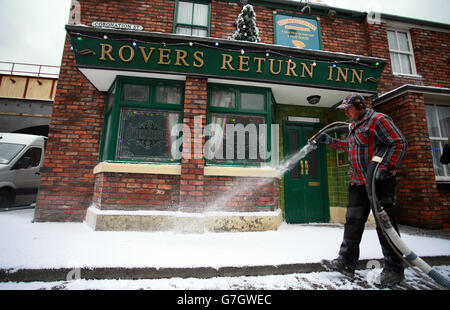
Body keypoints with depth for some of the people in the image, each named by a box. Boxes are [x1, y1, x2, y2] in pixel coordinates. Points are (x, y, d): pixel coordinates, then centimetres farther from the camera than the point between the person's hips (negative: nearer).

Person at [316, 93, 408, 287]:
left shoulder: (378, 120, -7)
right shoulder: (354, 126, 19)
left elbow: (399, 143, -14)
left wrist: (384, 168, -22)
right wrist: (330, 141, 29)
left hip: (380, 182, -8)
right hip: (358, 183, 9)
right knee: (353, 222, 8)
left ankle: (394, 269, 17)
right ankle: (346, 263, 15)